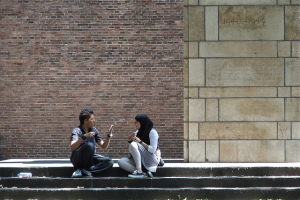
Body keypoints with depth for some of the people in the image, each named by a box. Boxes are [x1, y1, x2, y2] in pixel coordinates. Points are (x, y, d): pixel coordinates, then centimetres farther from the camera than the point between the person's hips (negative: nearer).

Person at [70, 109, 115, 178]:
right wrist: (84, 137, -38)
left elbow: (103, 146, 8)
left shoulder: (94, 130, 6)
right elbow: (72, 148, -27)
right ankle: (86, 170, -16)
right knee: (89, 145, -35)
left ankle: (82, 172, -25)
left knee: (109, 162, -19)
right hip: (77, 159, -6)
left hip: (90, 158, 6)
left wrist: (109, 135, -6)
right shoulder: (77, 131, -11)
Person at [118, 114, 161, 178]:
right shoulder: (138, 132, 12)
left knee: (133, 144, -28)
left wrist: (140, 142, -19)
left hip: (152, 159, -8)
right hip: (140, 159, 8)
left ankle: (139, 171, -35)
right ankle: (143, 174, -27)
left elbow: (152, 150, -18)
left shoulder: (152, 132, -10)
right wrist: (130, 140, -4)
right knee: (121, 162, -14)